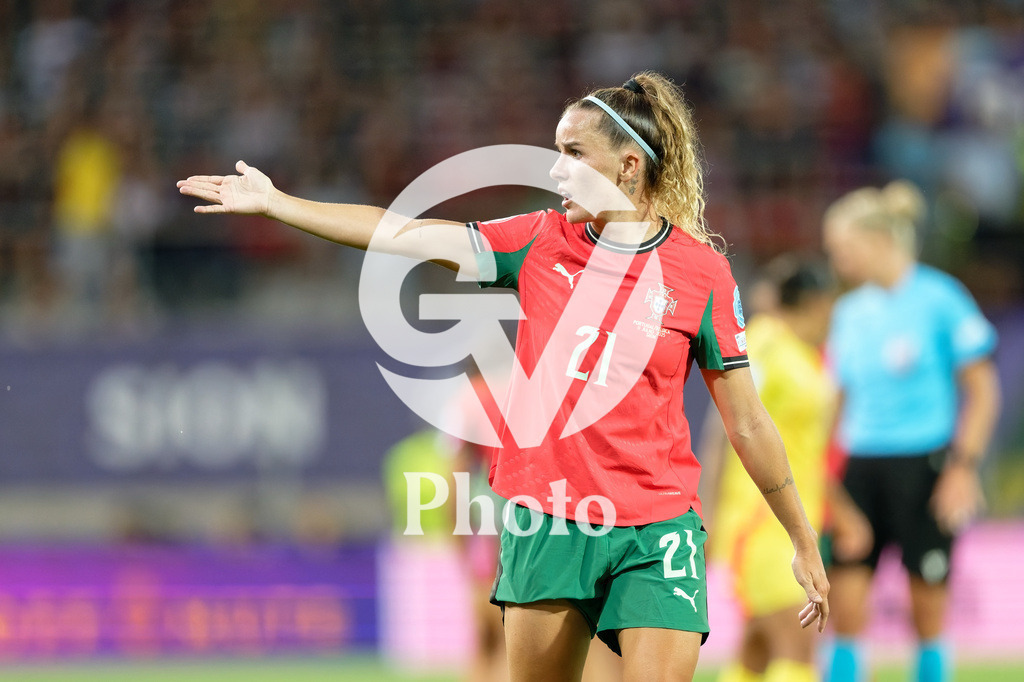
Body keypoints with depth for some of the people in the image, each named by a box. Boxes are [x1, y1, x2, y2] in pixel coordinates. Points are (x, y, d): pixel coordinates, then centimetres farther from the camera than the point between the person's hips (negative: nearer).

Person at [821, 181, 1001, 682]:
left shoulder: (940, 299, -5)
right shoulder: (849, 312, 12)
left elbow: (982, 392, -4)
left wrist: (963, 467, -11)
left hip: (924, 466, -5)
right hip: (861, 465, 5)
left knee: (928, 610, 1)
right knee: (844, 603, -5)